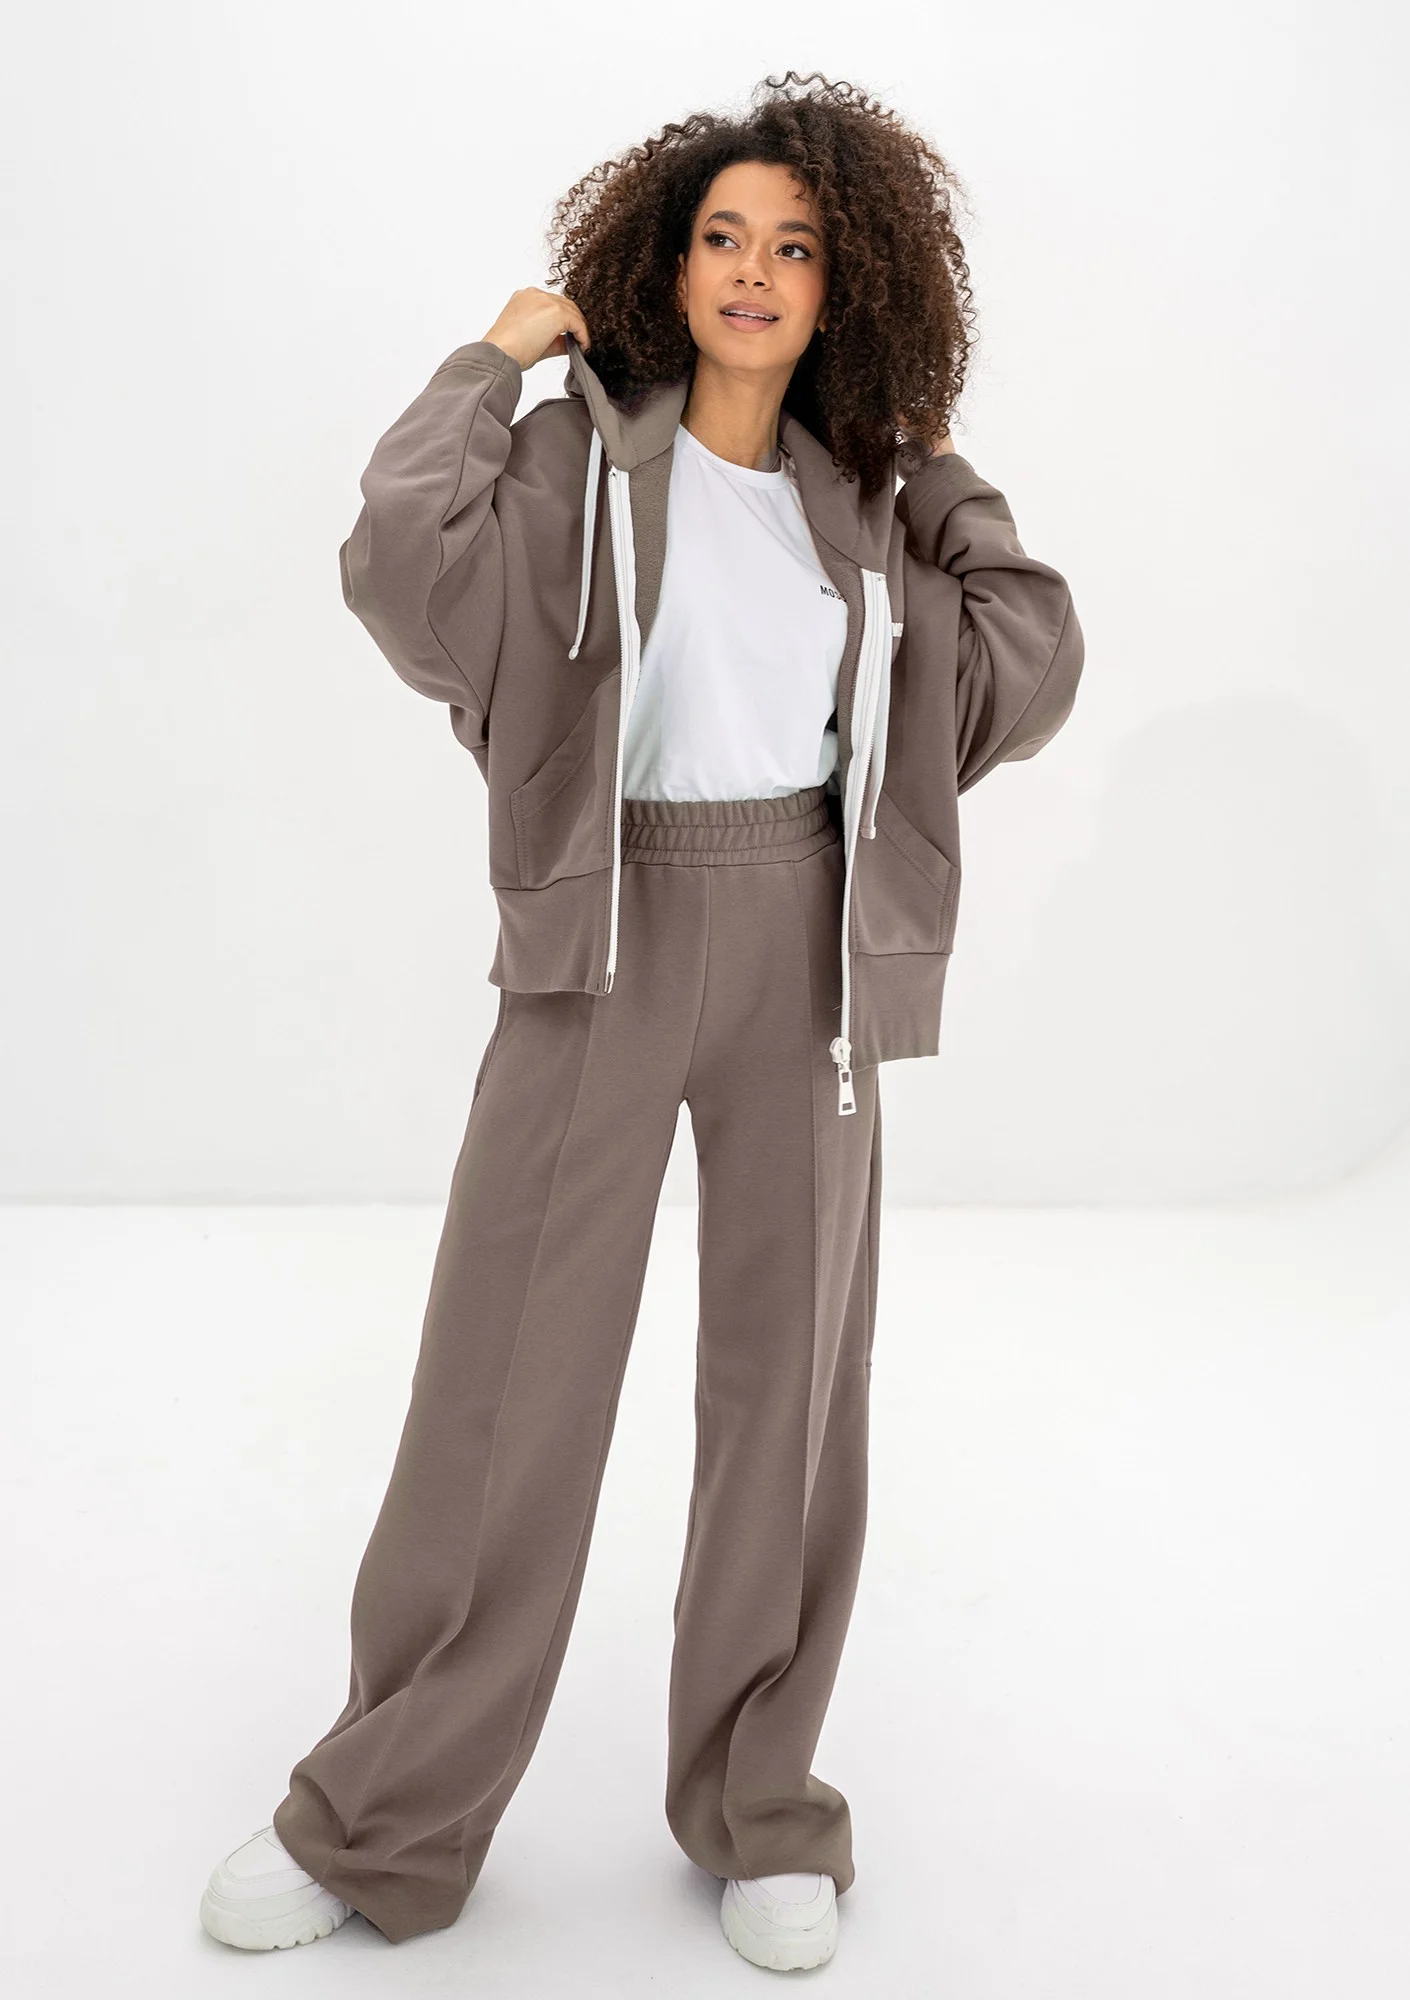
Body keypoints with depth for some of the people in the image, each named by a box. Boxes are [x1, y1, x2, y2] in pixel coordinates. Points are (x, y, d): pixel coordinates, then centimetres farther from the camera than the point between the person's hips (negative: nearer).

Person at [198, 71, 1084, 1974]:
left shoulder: (867, 496, 11)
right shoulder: (577, 452, 1)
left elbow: (1035, 656, 10)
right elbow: (401, 559, -15)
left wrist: (936, 466, 10)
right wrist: (493, 360, -5)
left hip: (803, 942, 3)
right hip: (610, 930, -2)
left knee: (789, 1368, 8)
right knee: (507, 1368, -1)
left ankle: (760, 1810, 24)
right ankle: (384, 1819, 15)